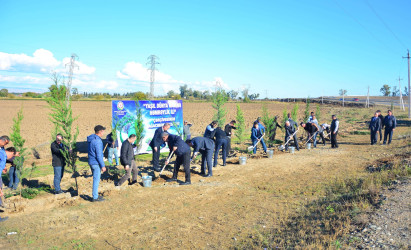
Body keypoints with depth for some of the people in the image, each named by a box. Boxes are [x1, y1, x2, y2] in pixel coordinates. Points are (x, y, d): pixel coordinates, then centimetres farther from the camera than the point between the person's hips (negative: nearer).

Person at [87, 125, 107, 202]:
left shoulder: (91, 139, 9)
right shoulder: (97, 141, -21)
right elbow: (99, 155, -22)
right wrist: (103, 166, -16)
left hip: (91, 162, 10)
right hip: (96, 163, -10)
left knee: (96, 179, 18)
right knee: (96, 180, -1)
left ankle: (95, 195, 27)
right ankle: (95, 197, 7)